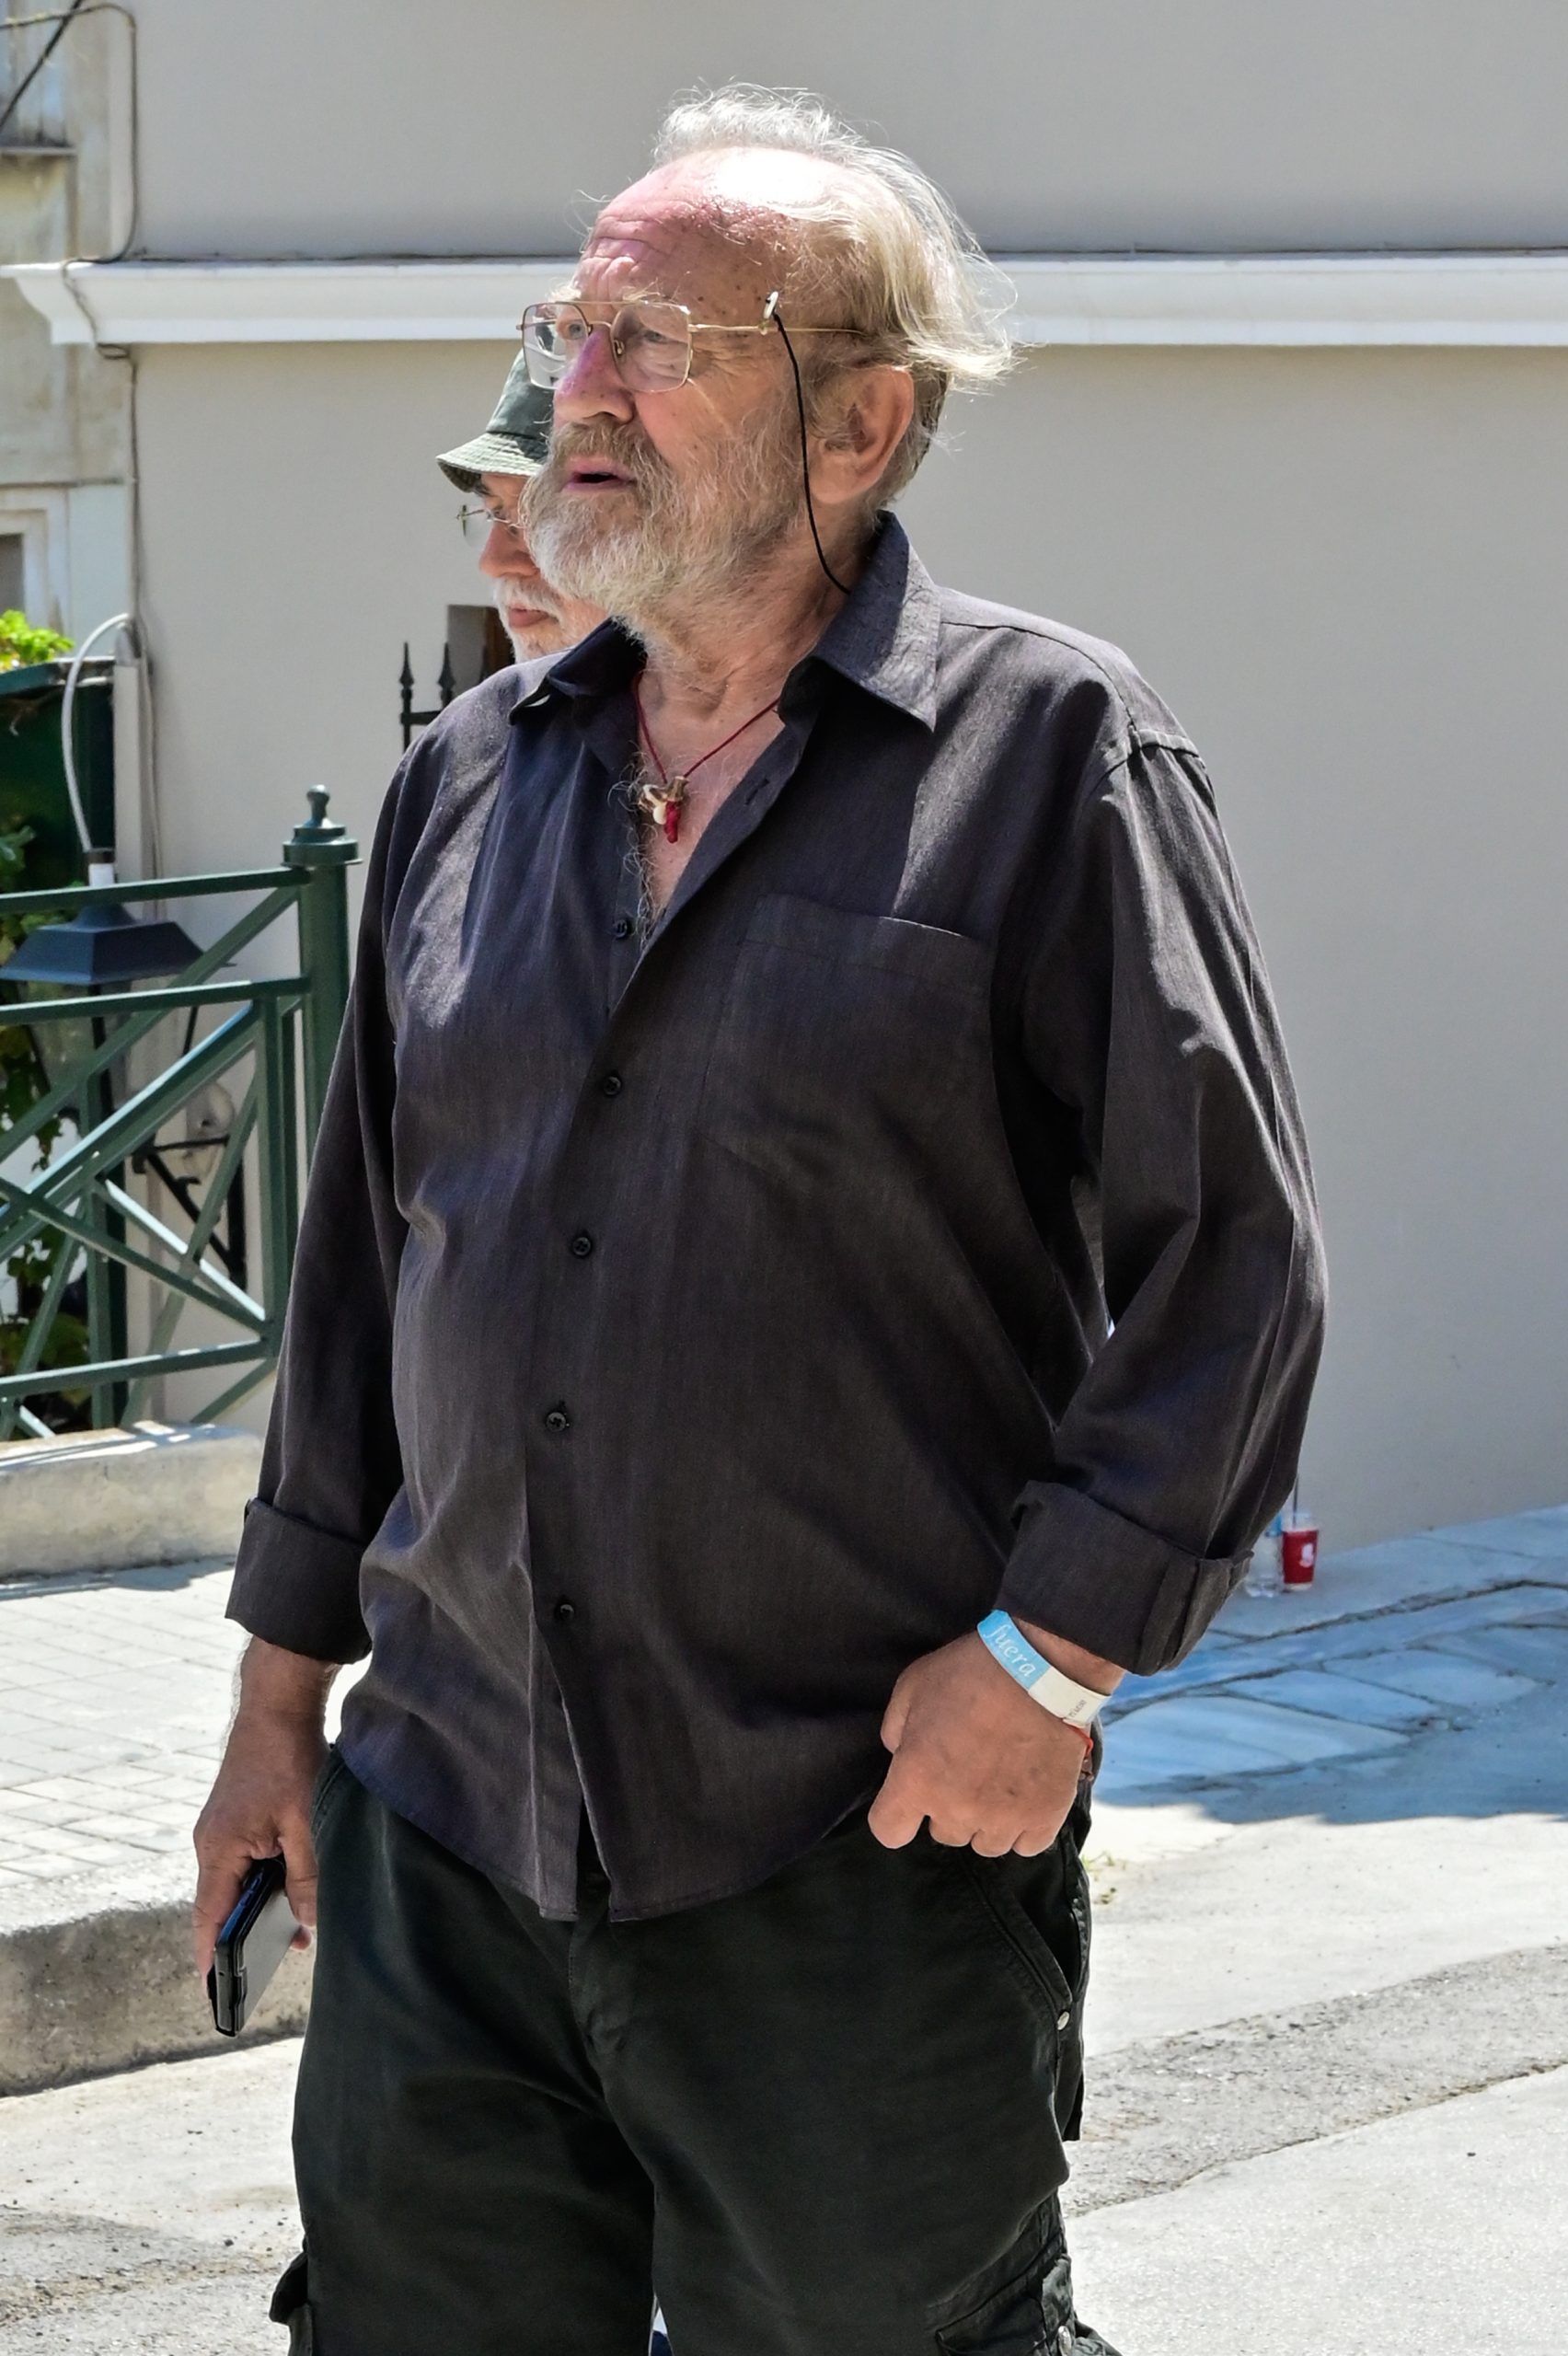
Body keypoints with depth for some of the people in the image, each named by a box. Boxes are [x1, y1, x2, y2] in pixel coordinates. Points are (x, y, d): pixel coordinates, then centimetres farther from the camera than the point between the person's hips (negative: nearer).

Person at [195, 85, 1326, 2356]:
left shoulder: (1049, 749, -6)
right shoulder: (472, 780, 11)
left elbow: (1231, 1255, -9)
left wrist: (1050, 1657, -15)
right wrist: (282, 1684, 16)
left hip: (868, 1857, -5)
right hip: (445, 1826, 5)